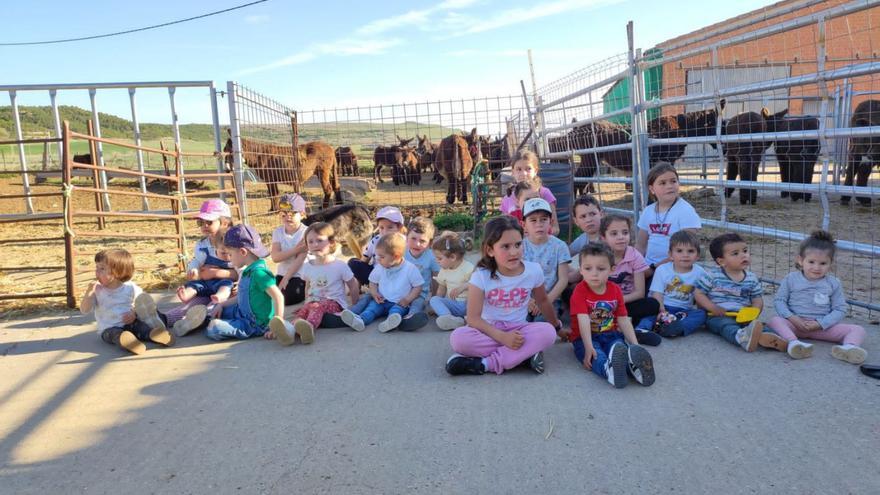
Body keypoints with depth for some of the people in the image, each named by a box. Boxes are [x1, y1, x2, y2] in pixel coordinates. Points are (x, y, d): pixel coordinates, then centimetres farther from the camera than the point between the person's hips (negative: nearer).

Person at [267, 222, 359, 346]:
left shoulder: (340, 265, -3)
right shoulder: (307, 266, 10)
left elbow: (353, 286, 4)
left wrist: (354, 306, 5)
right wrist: (307, 303, 18)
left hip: (335, 303, -4)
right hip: (313, 302, 4)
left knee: (317, 307, -35)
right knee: (304, 309, -30)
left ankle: (309, 327, -68)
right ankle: (290, 330, -62)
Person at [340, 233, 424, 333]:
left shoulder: (410, 268, -7)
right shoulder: (379, 268, 5)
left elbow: (418, 286, -3)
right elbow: (373, 282, 18)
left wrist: (407, 300, -16)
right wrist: (374, 293, -3)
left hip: (400, 303, -3)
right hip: (382, 301, 3)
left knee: (396, 310, -33)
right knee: (372, 306, -24)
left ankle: (392, 321, -64)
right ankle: (360, 320, -51)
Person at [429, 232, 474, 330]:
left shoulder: (469, 268, -9)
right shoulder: (444, 270, 10)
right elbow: (441, 289, 18)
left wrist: (463, 287, -30)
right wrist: (438, 306, 9)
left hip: (467, 303, -5)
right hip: (453, 305, 5)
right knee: (433, 300, -22)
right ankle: (450, 318, -46)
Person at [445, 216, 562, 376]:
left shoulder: (533, 270, -7)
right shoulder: (481, 276, -14)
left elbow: (542, 301, 13)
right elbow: (473, 318, -17)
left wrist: (557, 327, 26)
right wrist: (502, 337, -30)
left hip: (519, 330, 2)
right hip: (491, 331, -2)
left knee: (548, 332, -30)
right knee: (458, 338, -32)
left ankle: (486, 364, -28)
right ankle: (526, 353, -26)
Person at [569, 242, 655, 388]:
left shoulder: (615, 290, 5)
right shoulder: (580, 291, -10)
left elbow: (623, 320, 3)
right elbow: (583, 321, -22)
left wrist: (635, 345, -9)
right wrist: (589, 347, -34)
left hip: (611, 335, 4)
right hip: (585, 337, -4)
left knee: (621, 348, -30)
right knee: (596, 356, -37)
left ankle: (634, 366, -60)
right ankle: (609, 369, -67)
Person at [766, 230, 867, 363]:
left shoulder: (833, 283, 4)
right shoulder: (791, 279, 1)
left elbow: (840, 309, 1)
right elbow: (779, 300, 1)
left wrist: (820, 324, -14)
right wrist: (792, 318, -15)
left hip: (824, 326, 2)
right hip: (795, 324, -1)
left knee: (858, 330, -16)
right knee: (775, 320, -30)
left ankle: (849, 347, -47)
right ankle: (793, 342, -55)